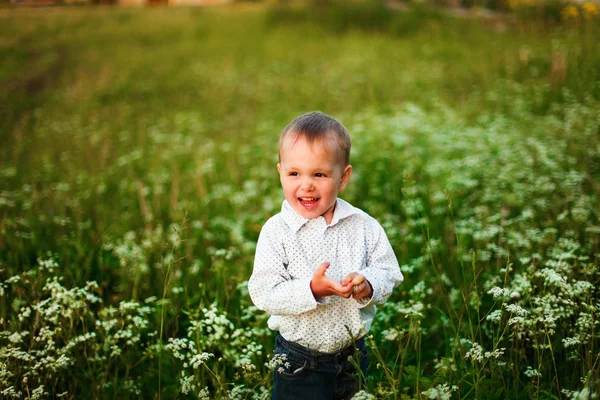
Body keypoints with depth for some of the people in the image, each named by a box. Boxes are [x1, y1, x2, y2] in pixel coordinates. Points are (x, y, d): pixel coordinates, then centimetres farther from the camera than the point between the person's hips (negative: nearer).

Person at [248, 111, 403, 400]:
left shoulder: (363, 226, -7)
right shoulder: (276, 231, -14)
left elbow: (388, 273, -4)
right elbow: (263, 293, -19)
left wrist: (368, 286, -26)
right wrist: (311, 289, -32)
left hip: (353, 355, 3)